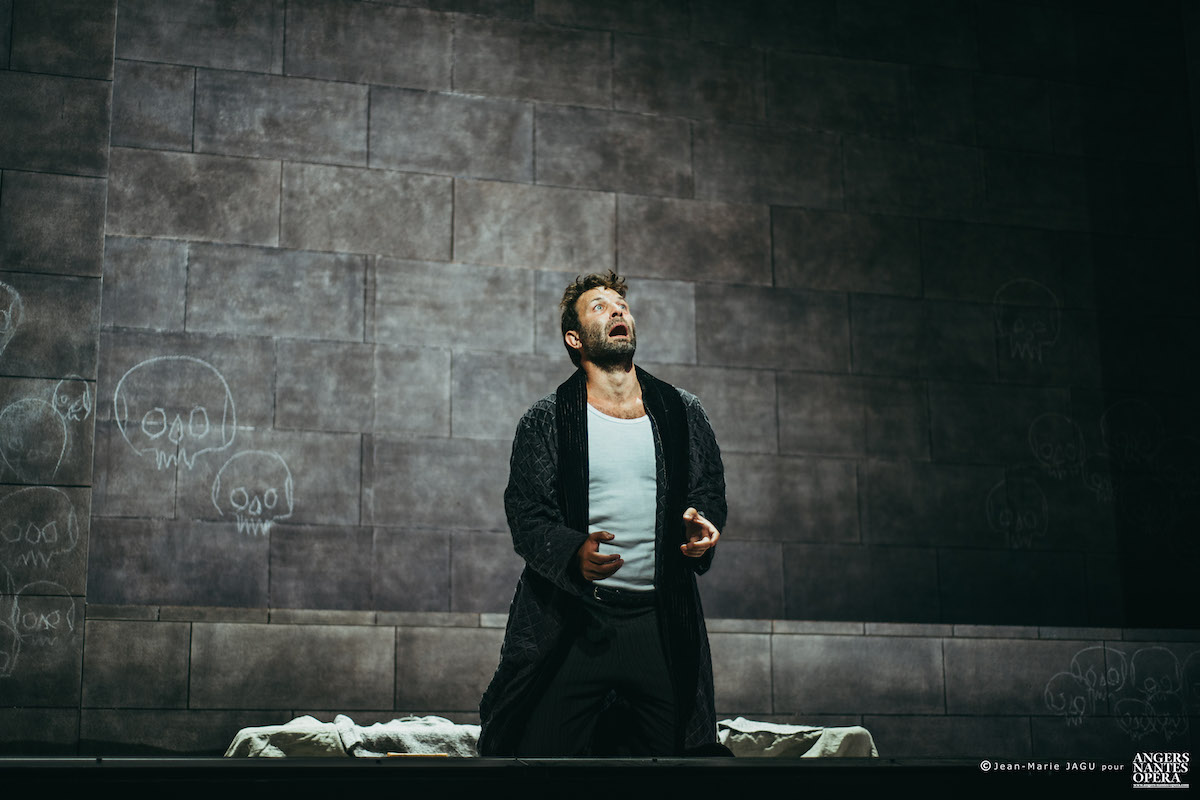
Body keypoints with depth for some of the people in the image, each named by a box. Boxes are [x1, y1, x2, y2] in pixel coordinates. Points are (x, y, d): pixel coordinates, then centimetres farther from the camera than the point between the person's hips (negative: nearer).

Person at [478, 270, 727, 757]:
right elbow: (526, 519, -2)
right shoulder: (546, 420, 4)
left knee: (670, 750, 1)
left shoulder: (682, 412, 12)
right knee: (542, 752, -6)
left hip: (662, 622, 2)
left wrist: (703, 523, -8)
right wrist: (573, 553, -22)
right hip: (569, 622, -2)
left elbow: (709, 489, 16)